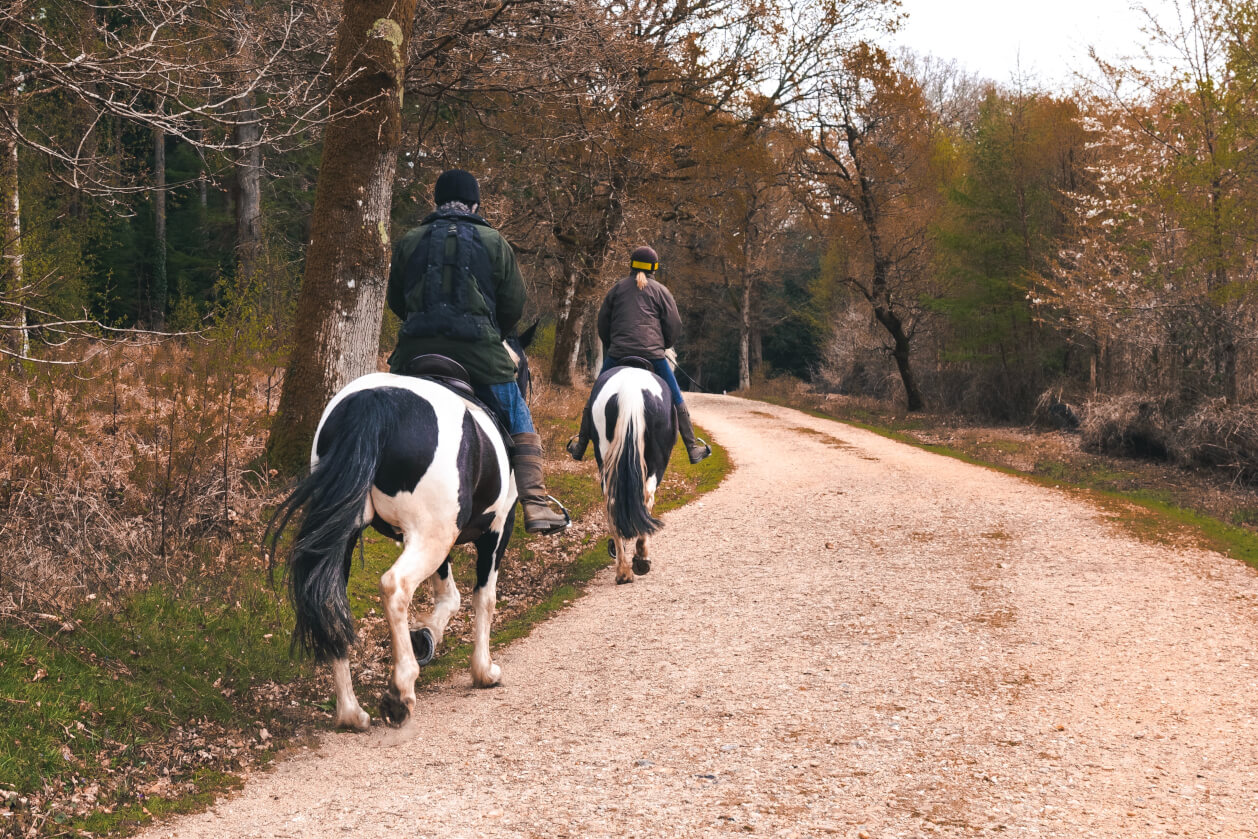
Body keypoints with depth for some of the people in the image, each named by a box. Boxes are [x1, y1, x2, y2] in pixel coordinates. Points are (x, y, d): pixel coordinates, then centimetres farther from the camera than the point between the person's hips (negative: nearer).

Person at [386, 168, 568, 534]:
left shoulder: (409, 242, 10)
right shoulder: (495, 243, 6)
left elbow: (395, 301, 16)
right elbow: (514, 305, 6)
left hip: (416, 350, 2)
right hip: (479, 351, -1)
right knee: (520, 425, 11)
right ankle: (535, 506, 1)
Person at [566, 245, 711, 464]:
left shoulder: (617, 289, 13)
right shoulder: (661, 291, 8)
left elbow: (602, 323, 16)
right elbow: (674, 326, 6)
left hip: (618, 354, 1)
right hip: (653, 354, -1)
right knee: (676, 401, 9)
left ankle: (579, 446, 14)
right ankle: (693, 448, 9)